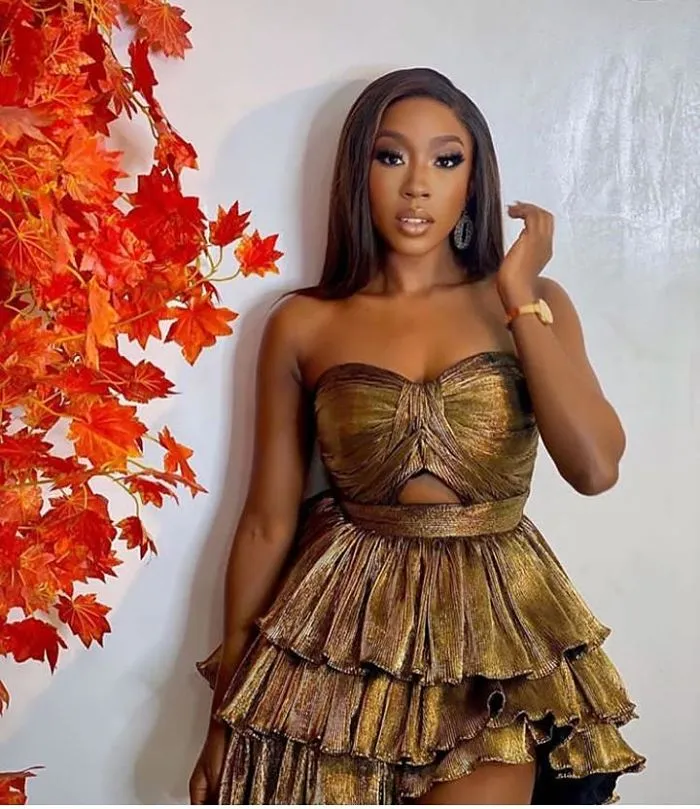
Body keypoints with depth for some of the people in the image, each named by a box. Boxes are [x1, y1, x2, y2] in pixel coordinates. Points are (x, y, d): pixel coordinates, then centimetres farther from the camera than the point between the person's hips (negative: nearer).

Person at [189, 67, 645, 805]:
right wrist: (226, 712, 5)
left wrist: (521, 298, -11)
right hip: (348, 627, 0)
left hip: (496, 627, 0)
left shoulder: (532, 304, 2)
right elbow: (268, 522, 3)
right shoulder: (303, 324, 0)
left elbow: (595, 467, -13)